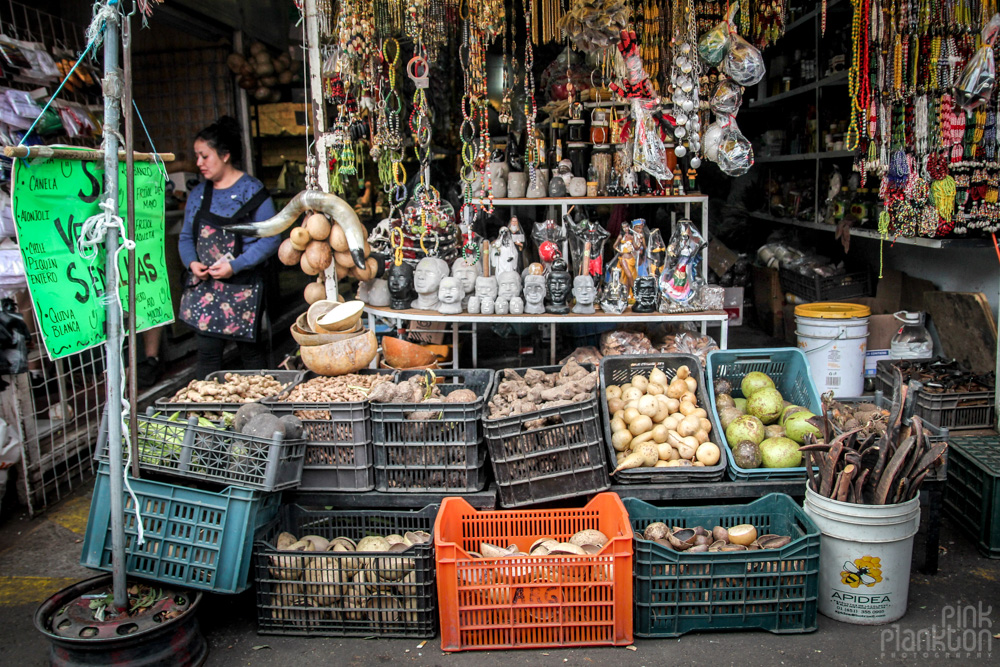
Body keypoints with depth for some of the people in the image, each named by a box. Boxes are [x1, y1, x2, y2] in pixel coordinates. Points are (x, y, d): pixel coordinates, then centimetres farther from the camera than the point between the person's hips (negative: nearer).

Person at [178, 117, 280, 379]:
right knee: (207, 352, 5)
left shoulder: (252, 191, -6)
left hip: (243, 287, -4)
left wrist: (235, 265, -19)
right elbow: (186, 237, 16)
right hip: (204, 287, 5)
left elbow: (271, 239, -12)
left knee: (250, 350, 6)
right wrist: (192, 262, -5)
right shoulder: (198, 194, 12)